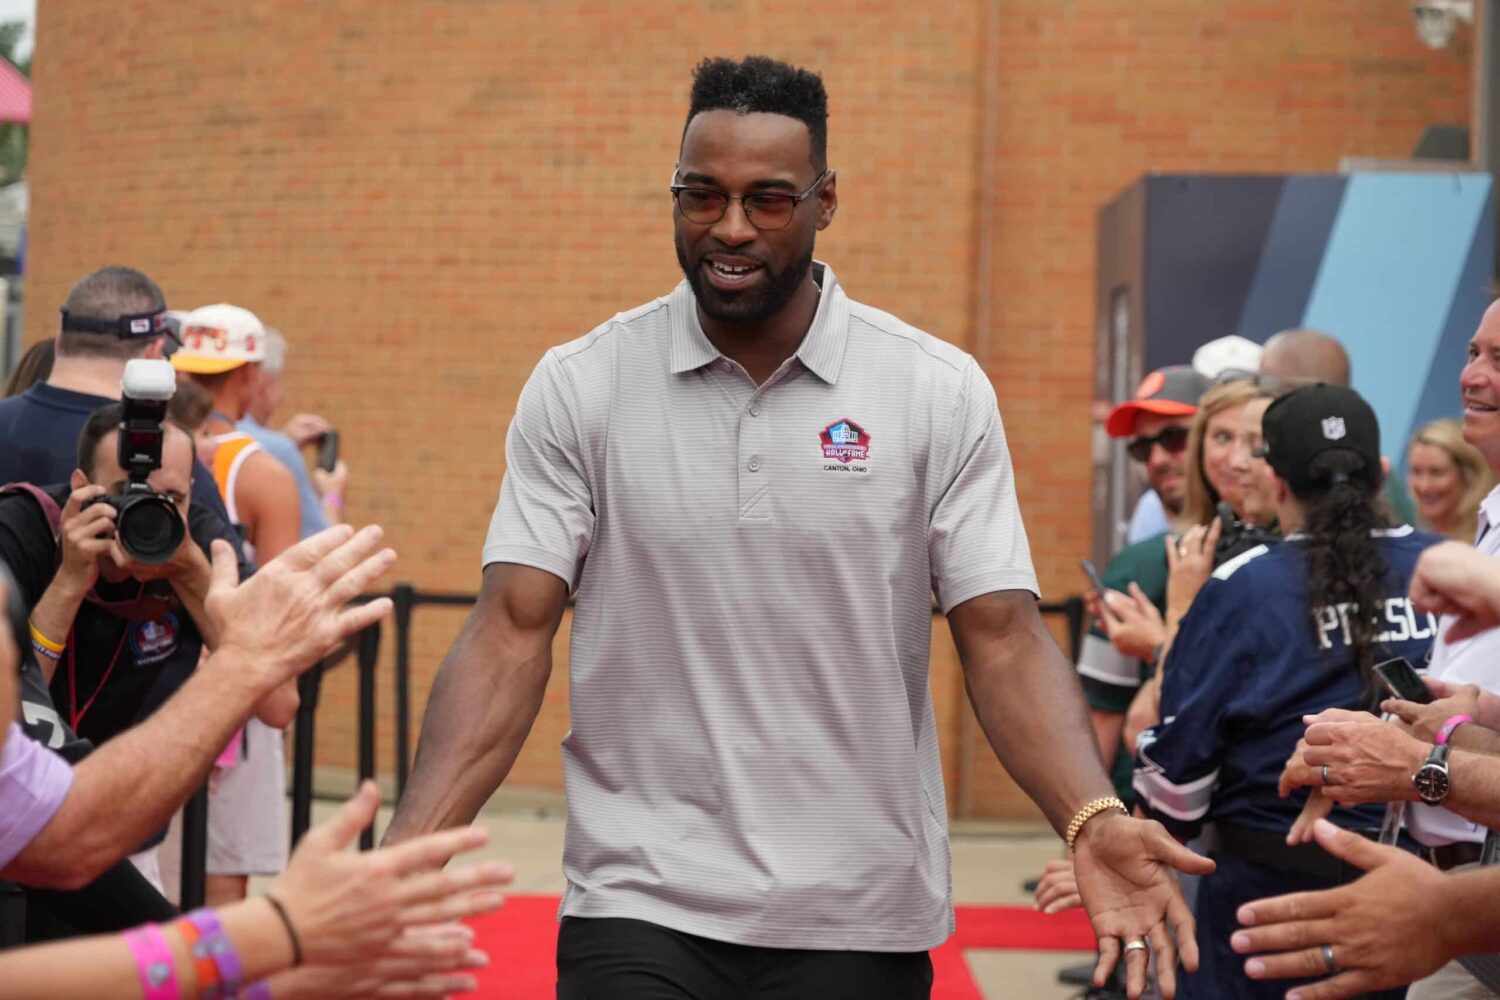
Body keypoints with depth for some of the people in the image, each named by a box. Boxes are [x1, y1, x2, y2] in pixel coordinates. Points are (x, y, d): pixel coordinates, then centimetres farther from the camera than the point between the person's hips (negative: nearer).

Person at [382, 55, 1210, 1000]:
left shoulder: (942, 392, -3)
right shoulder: (578, 387, -3)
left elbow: (1003, 639, -5)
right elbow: (513, 634, -6)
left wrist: (1094, 820, -22)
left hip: (861, 921, 1)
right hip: (638, 906, -1)